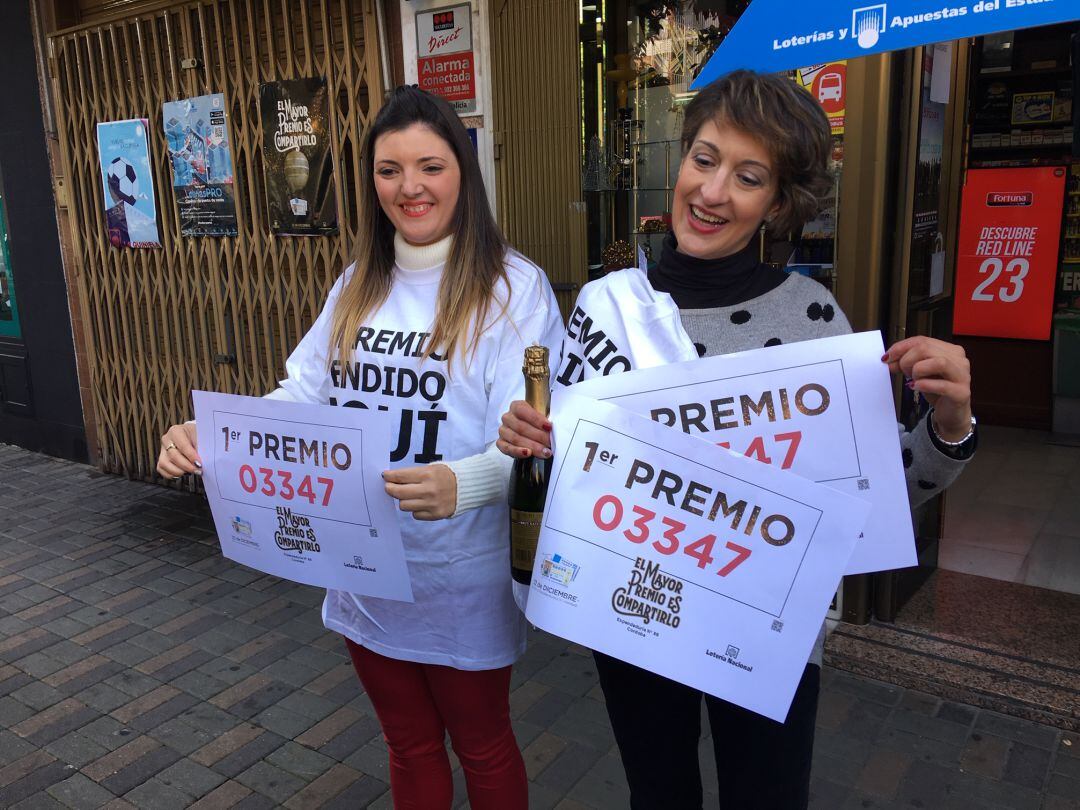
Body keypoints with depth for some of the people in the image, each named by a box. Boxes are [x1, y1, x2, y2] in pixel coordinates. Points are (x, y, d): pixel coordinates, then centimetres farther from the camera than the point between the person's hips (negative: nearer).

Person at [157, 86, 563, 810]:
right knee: (409, 746, 26)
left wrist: (459, 483, -42)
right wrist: (210, 436, -11)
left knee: (482, 749, 20)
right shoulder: (359, 287, 6)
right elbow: (303, 392, 6)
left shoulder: (514, 287, -15)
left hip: (461, 582, -5)